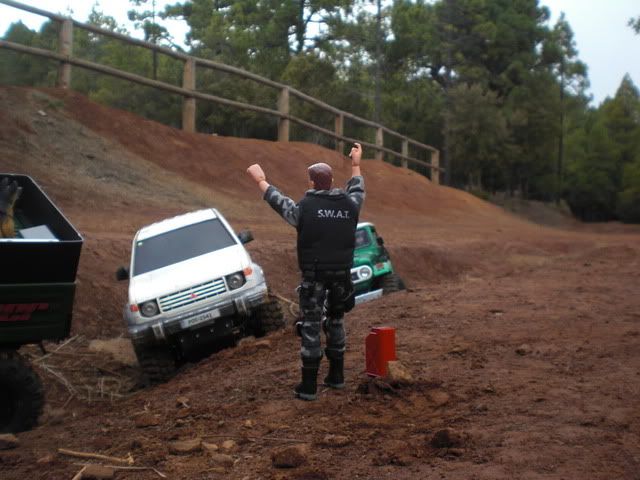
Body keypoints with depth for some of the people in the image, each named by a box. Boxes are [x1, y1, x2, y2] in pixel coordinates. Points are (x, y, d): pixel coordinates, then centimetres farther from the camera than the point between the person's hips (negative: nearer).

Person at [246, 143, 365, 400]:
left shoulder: (305, 206, -8)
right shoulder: (349, 205, 3)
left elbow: (278, 201, 7)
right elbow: (357, 191, 26)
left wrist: (261, 179, 22)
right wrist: (356, 165, 40)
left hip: (314, 276, -4)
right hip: (342, 275, 4)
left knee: (311, 327, 1)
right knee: (336, 321, 20)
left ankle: (309, 386, 4)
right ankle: (337, 376, 28)